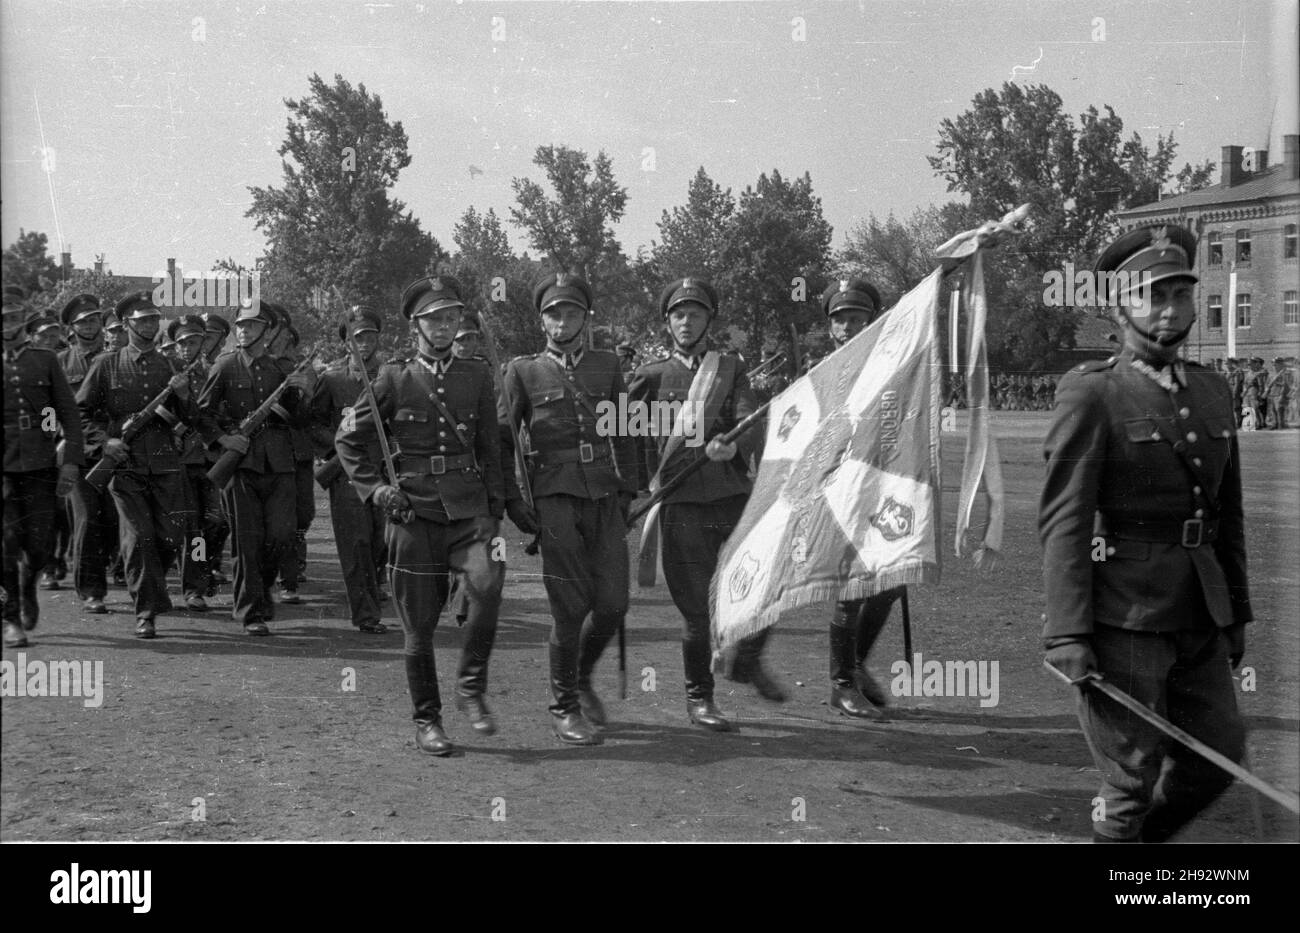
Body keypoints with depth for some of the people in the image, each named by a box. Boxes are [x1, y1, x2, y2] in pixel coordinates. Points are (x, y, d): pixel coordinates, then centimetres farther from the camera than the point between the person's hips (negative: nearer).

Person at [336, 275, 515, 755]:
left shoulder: (477, 376, 9)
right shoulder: (393, 379, 2)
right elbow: (348, 439, 9)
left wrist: (494, 511, 6)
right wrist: (375, 488, -1)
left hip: (468, 508, 1)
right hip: (414, 513, -1)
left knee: (488, 580, -26)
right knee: (419, 623, 3)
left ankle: (471, 686, -8)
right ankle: (426, 720, 19)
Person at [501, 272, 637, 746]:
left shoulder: (606, 365, 14)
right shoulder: (524, 371, 6)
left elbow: (624, 434, 16)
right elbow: (502, 441, 7)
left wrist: (627, 492, 8)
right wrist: (512, 499, -2)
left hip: (605, 497, 3)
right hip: (556, 498, -3)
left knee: (613, 604, -2)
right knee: (571, 608, -5)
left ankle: (581, 677, 26)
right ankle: (565, 708, 11)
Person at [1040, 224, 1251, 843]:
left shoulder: (1212, 391, 12)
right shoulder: (1090, 393, -9)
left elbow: (1228, 512, 18)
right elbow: (1063, 518, -14)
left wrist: (1236, 613, 17)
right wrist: (1066, 634, -19)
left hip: (1200, 616, 7)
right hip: (1123, 615, -7)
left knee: (1217, 757, 14)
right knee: (1134, 774, 1)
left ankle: (1139, 838, 36)